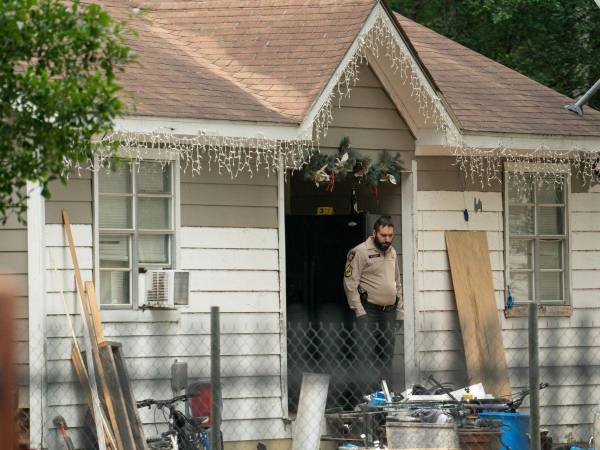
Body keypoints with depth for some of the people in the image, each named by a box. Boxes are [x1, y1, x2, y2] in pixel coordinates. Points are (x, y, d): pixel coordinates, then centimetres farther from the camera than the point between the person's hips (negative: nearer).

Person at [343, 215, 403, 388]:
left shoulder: (392, 252, 15)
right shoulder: (360, 252, -7)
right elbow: (350, 283, -11)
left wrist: (399, 310, 17)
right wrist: (359, 311, -16)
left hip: (389, 311, 7)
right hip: (368, 310, -7)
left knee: (386, 355, 7)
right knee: (367, 354, -11)